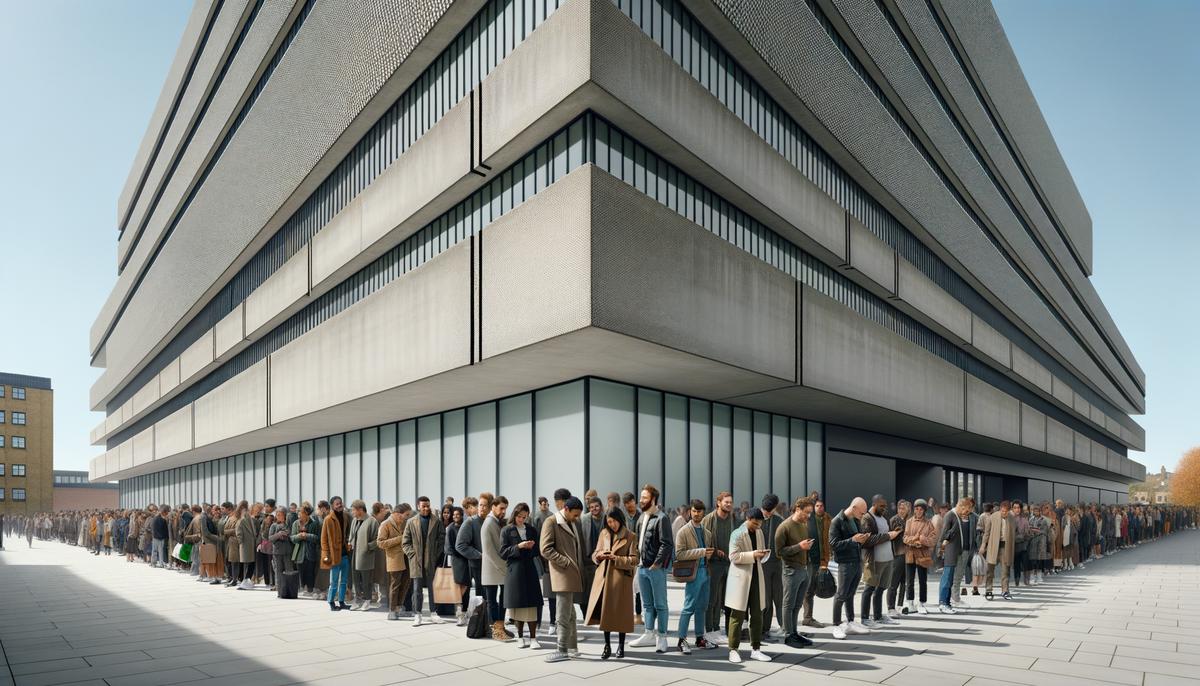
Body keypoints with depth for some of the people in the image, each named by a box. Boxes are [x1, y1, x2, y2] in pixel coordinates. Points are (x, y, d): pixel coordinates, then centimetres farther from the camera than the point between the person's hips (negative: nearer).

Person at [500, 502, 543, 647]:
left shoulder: (531, 530, 12)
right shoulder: (507, 531, 2)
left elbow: (537, 552, 15)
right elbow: (503, 553, -3)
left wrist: (532, 547, -7)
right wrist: (518, 547, -16)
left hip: (529, 570, 2)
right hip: (514, 571, -2)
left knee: (532, 604, -4)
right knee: (518, 604, 2)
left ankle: (533, 638, -2)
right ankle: (521, 637, 15)